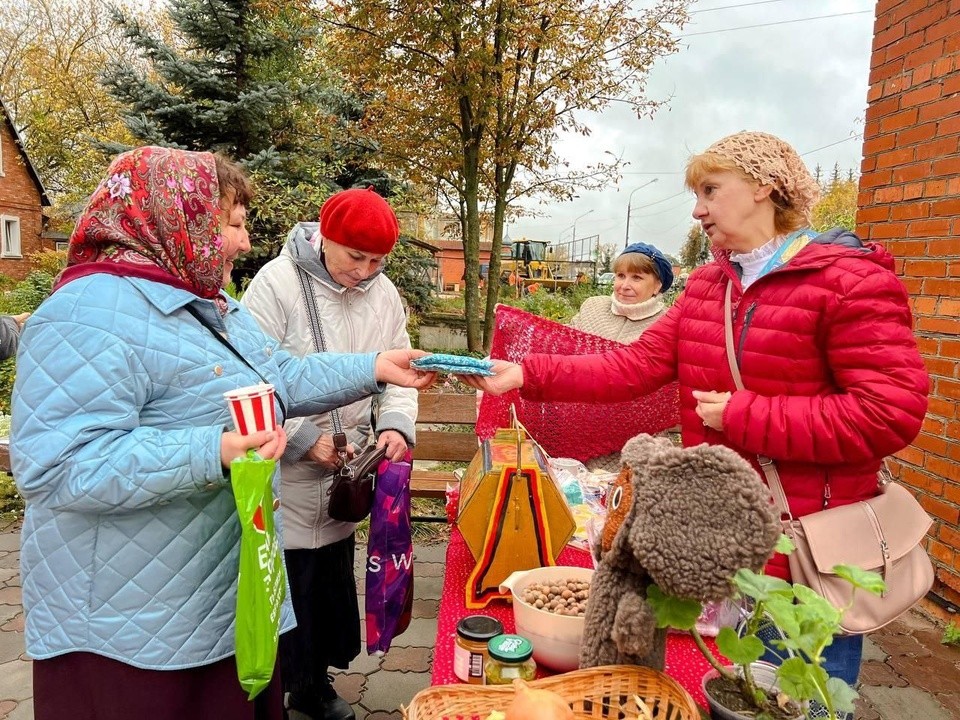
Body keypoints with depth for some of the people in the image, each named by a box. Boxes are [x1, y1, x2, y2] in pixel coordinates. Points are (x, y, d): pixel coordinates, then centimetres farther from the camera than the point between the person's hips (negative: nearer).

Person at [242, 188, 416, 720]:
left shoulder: (384, 294, 3)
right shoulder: (277, 283, -15)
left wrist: (396, 425, -9)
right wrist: (306, 440, -20)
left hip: (346, 477, 6)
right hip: (286, 477, -6)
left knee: (333, 584, 19)